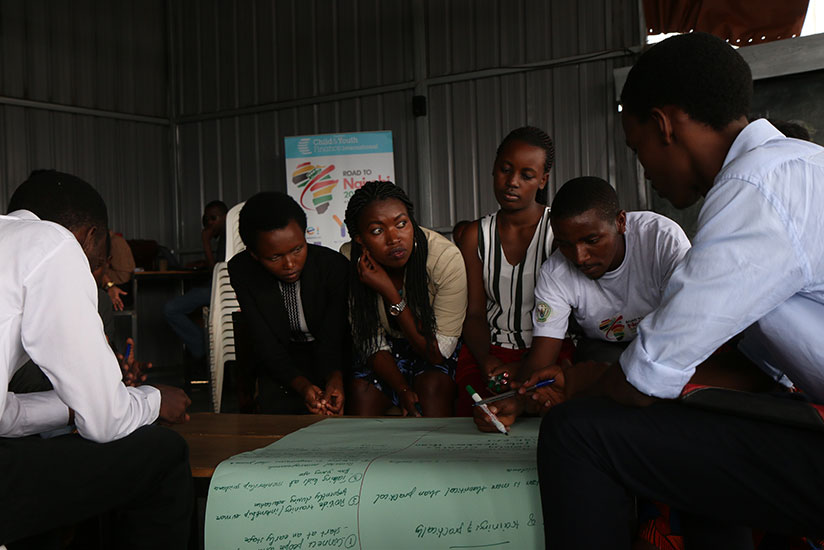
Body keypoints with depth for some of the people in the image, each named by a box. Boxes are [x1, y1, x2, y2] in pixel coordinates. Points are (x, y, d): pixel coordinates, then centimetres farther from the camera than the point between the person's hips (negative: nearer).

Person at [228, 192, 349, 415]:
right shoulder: (241, 270, -16)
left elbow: (332, 339, -20)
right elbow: (265, 344, -17)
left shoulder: (334, 265, -21)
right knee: (271, 400, -28)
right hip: (285, 355, 1)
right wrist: (301, 385, -34)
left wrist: (335, 378, -43)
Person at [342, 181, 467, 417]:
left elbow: (438, 352, -23)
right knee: (361, 390, -25)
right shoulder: (350, 261, -20)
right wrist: (402, 389, -28)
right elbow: (372, 343, -11)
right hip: (387, 349, 2)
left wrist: (389, 292, -31)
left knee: (431, 386, -30)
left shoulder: (446, 257, -27)